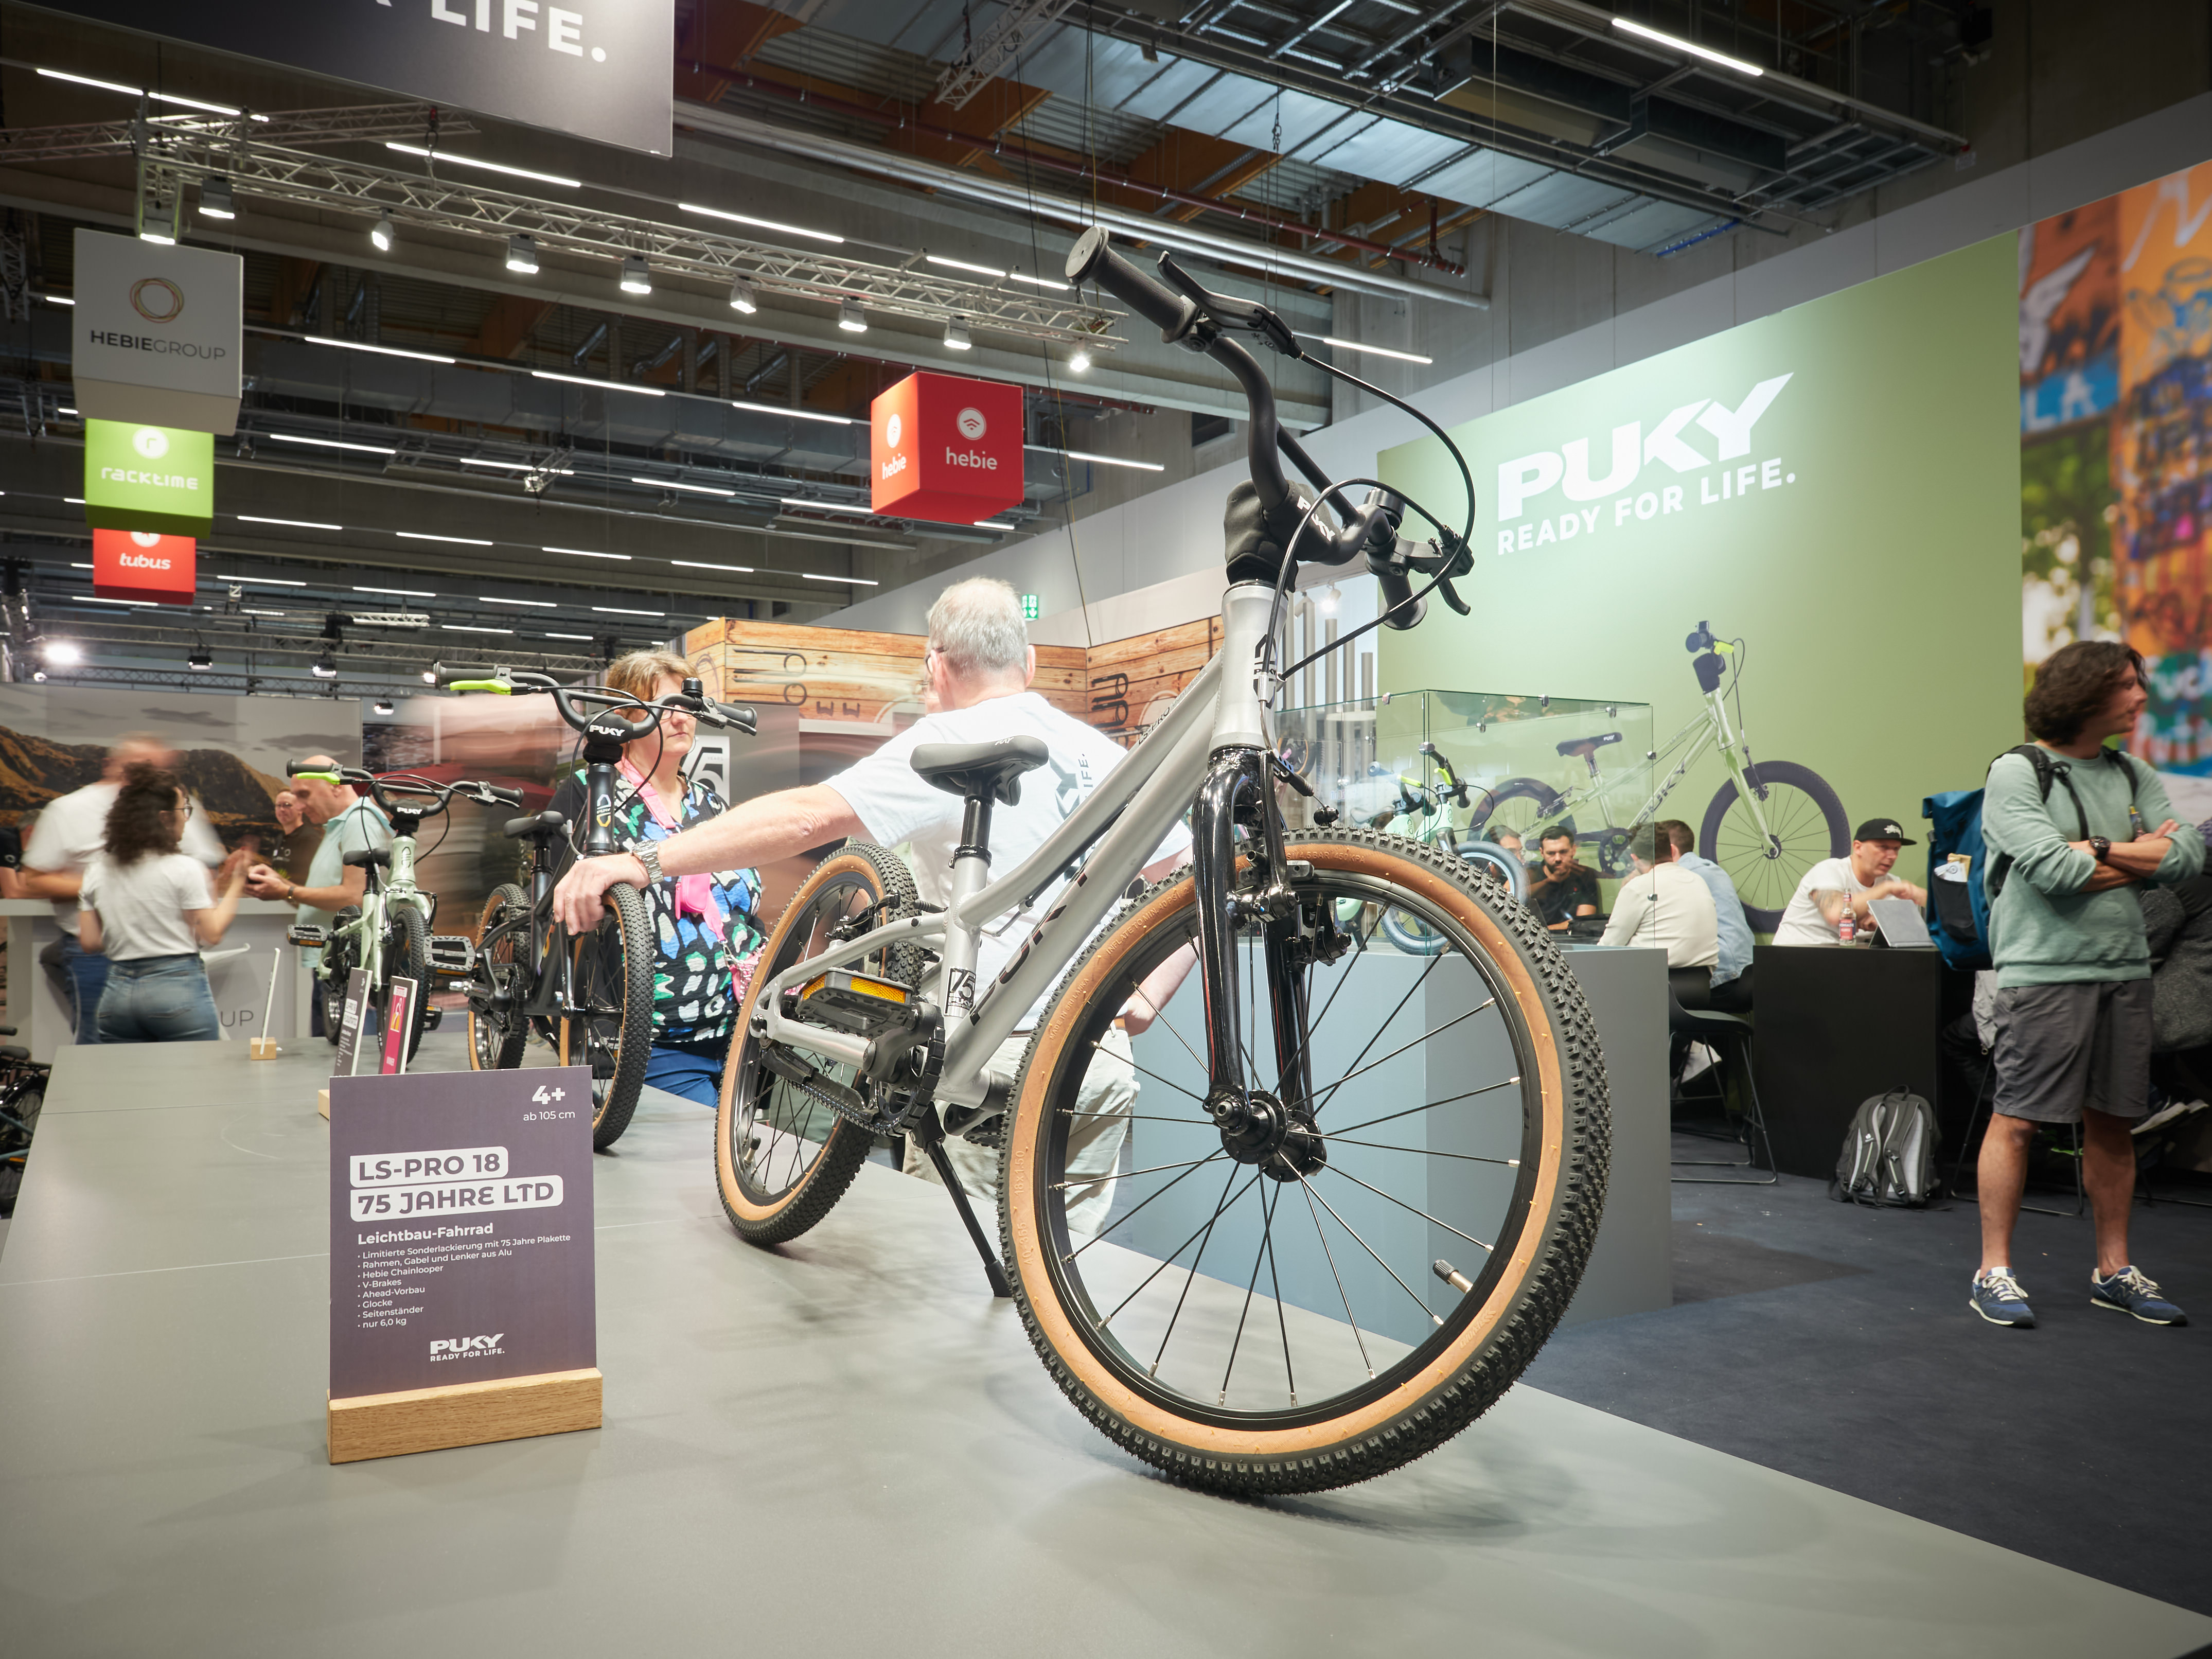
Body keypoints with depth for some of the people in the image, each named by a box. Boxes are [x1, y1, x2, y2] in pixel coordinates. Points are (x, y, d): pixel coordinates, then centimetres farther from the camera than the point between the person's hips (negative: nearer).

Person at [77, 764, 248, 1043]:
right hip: (178, 989, -5)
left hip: (117, 993, 5)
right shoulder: (184, 868, -9)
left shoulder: (97, 870, 7)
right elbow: (212, 935, -7)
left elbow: (91, 941, 10)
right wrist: (235, 886, 1)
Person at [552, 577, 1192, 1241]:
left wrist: (641, 861, -22)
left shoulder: (955, 740, -9)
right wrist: (1144, 1001, 8)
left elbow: (809, 817, -20)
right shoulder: (1100, 752, 11)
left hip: (996, 1058, -7)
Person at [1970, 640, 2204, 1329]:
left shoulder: (2133, 775, 13)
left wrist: (2096, 848, -8)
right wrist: (2141, 857, -3)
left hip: (2125, 970, 6)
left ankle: (2113, 1270, 24)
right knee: (2016, 1120, -5)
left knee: (2113, 1122, 12)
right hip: (2044, 971, -6)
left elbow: (2188, 857, 2)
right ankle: (1994, 1272, 5)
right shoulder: (2015, 772, -7)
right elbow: (2053, 871, -17)